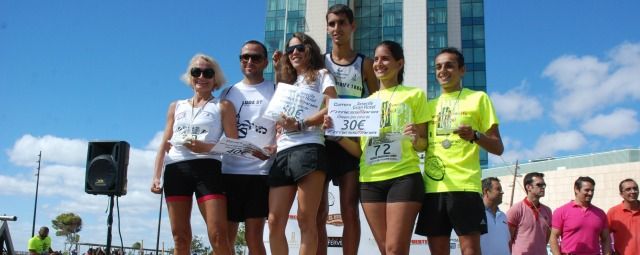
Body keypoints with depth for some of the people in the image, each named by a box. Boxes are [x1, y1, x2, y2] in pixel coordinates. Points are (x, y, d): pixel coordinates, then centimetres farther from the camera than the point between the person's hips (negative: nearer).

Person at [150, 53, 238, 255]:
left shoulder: (223, 106, 11)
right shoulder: (176, 107, 22)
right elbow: (165, 145, 19)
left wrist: (206, 147, -16)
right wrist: (156, 176, 8)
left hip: (207, 168, -4)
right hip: (175, 170, 4)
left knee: (218, 235, -13)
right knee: (180, 236, 3)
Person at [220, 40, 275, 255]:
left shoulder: (275, 91, 8)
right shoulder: (228, 93, 17)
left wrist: (274, 148, -20)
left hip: (260, 171, -3)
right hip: (229, 171, 3)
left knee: (254, 238, -3)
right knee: (224, 238, 3)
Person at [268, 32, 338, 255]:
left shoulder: (321, 75, 14)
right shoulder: (287, 83, 32)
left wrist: (300, 125, -12)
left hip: (309, 149, -6)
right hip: (283, 153, 6)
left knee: (306, 220, -10)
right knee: (275, 221, -4)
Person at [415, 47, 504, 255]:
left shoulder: (478, 98, 8)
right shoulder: (430, 105, 21)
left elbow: (498, 148, 3)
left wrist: (475, 136, -17)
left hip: (464, 184, -4)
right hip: (433, 186, 5)